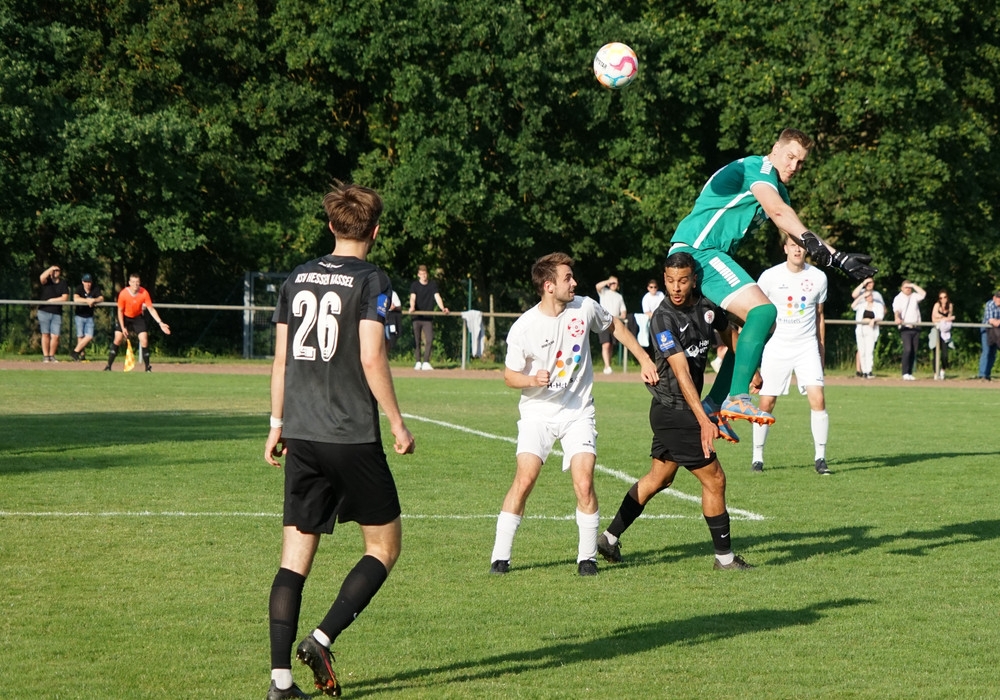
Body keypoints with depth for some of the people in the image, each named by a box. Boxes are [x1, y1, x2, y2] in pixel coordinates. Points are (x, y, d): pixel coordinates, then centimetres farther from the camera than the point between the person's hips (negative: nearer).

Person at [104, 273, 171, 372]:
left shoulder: (144, 293, -22)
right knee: (118, 339, -11)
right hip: (125, 317, -1)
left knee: (144, 340, -11)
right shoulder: (123, 294, -24)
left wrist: (160, 323, -25)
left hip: (138, 317, 1)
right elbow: (120, 311, -12)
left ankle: (148, 368, 0)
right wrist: (123, 327, -14)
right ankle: (108, 366, -4)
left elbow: (151, 309, -17)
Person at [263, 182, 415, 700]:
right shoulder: (370, 280, -6)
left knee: (296, 555, 6)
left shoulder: (297, 279, 11)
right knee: (384, 545, 9)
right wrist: (397, 423, -5)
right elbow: (371, 358, -13)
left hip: (301, 435, 5)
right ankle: (322, 639, -6)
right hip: (352, 437, -5)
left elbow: (280, 358, 13)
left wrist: (278, 424, 20)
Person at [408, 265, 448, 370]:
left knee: (429, 339, -10)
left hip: (428, 317, 1)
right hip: (417, 317, -1)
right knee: (417, 340, 0)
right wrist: (412, 307, -31)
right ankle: (418, 362, 9)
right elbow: (413, 297, -10)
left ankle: (426, 362, -8)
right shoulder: (414, 285, 3)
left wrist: (442, 308, -17)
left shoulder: (433, 284, 8)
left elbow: (437, 297, 0)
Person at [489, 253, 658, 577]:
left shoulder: (585, 308, -5)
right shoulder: (523, 328, -12)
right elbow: (510, 375, -2)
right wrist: (533, 379, -23)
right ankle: (500, 556, -5)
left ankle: (587, 557, 3)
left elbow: (615, 325, 16)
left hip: (578, 412, 2)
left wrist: (644, 360, 17)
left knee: (584, 484, -13)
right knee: (524, 479, -15)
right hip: (538, 413, -2)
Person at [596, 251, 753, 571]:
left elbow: (728, 332, 24)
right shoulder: (663, 319, -22)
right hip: (673, 410, -8)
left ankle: (610, 537, 27)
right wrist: (703, 419, -37)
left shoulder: (706, 307, 1)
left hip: (682, 409, 8)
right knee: (714, 479, -2)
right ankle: (724, 557, 10)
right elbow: (682, 373, -30)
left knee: (659, 477, 19)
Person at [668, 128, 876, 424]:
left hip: (708, 255, 11)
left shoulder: (776, 187, 24)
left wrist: (840, 259, 16)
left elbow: (798, 234, 25)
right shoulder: (758, 167, -7)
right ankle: (737, 398, -28)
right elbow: (777, 210, -27)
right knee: (763, 310, -22)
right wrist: (809, 239, -36)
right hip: (696, 249, -11)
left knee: (752, 327, 14)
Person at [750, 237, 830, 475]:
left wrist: (821, 349, 16)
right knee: (766, 402, -1)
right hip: (776, 347, -1)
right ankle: (757, 456, 13)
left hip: (807, 347, 1)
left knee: (818, 398, -13)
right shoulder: (770, 277, -4)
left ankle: (820, 457, -6)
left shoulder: (818, 277, 2)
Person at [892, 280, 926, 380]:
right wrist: (897, 318, -33)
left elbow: (923, 294, -2)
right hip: (905, 327, -4)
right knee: (907, 349, -18)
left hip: (916, 327, 4)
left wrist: (914, 285, -2)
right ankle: (905, 373, -17)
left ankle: (910, 373, 8)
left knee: (914, 351, 3)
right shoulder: (898, 299, 3)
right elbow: (896, 310, -13)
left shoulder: (914, 296, 15)